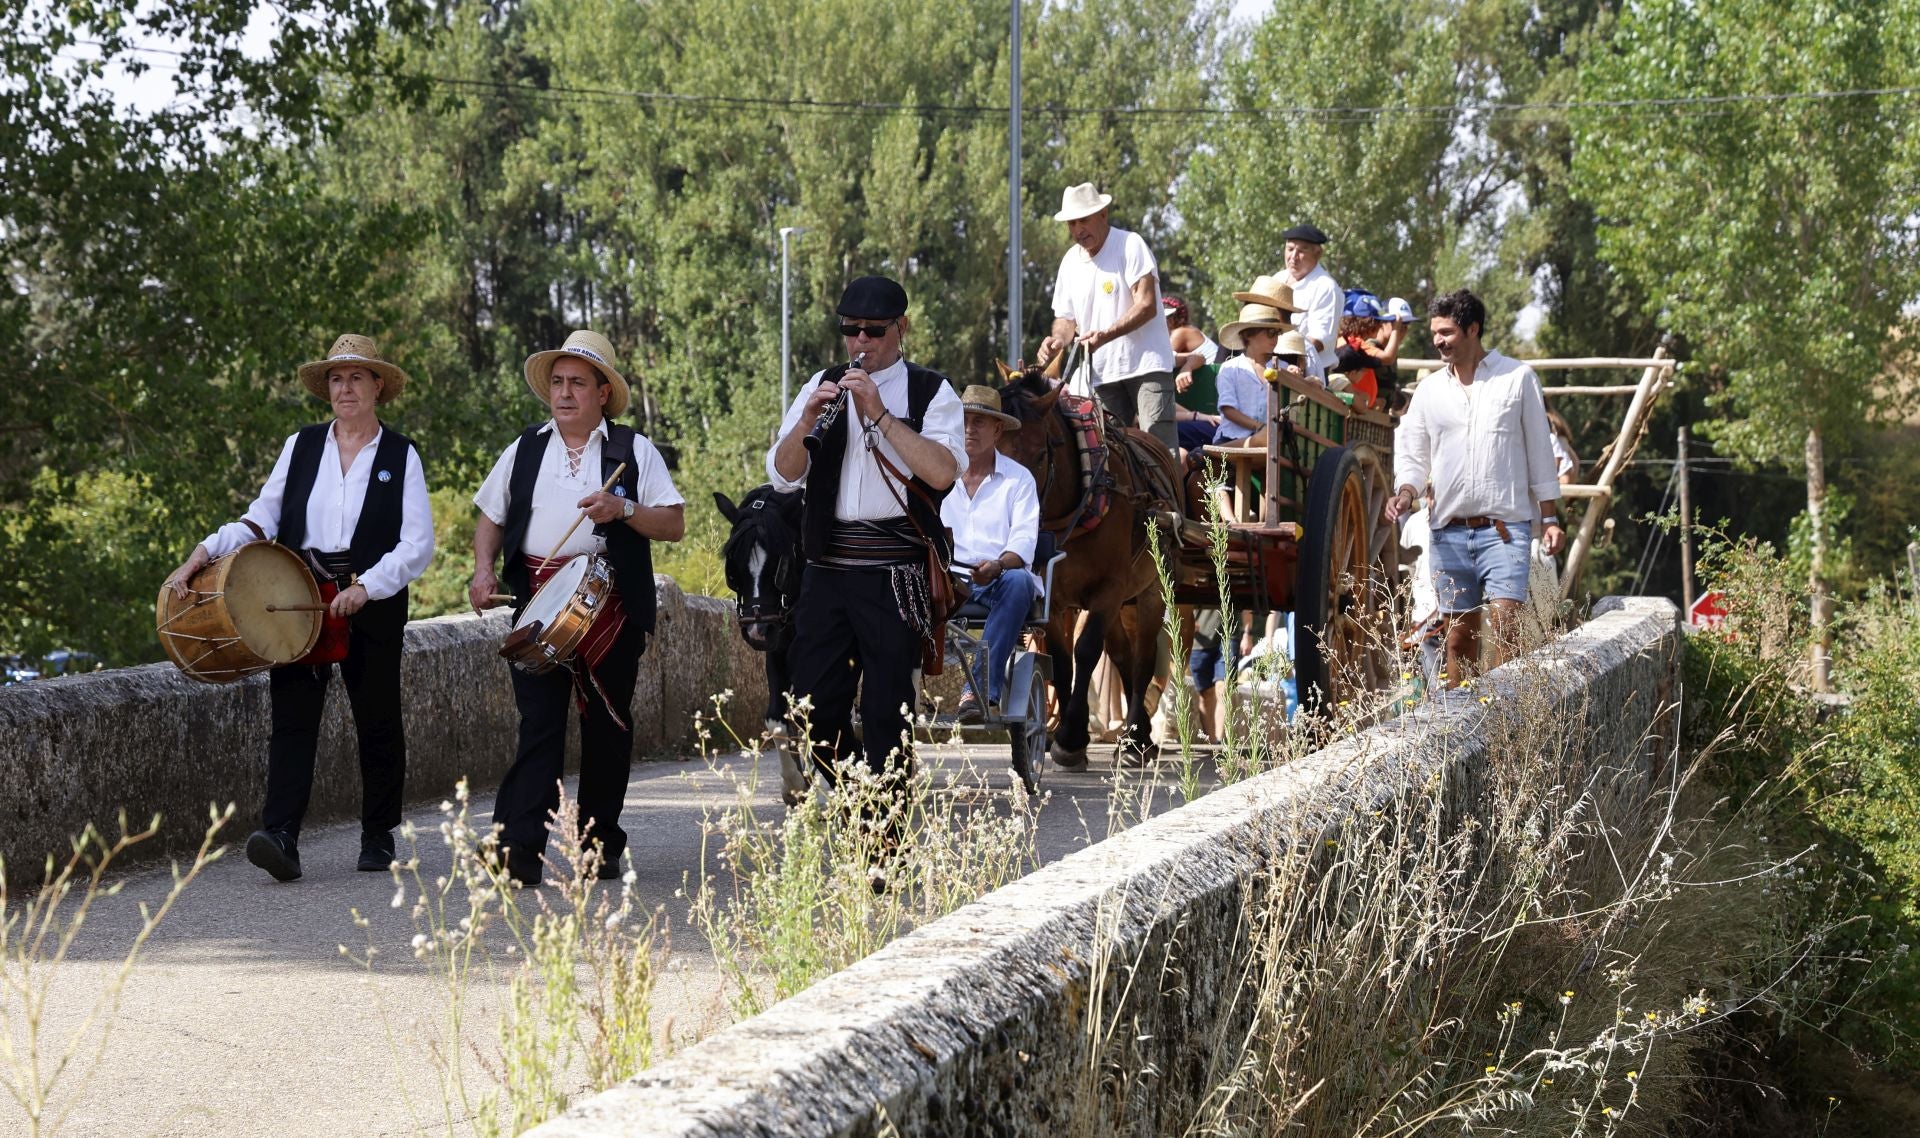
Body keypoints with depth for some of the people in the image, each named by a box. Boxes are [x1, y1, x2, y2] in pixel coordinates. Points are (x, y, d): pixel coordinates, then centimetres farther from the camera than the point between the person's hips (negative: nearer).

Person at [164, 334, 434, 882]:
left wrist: (365, 587, -16)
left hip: (373, 605, -1)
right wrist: (204, 554, -8)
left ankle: (378, 837, 21)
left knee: (377, 721, 7)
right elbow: (260, 519, 7)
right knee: (292, 718, -10)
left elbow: (418, 544, -3)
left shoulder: (401, 456, 3)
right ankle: (280, 837, -19)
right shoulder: (301, 446, 11)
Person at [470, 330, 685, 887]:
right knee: (538, 721, -9)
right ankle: (518, 848, -16)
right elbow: (491, 516, 21)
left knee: (606, 725, 6)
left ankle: (600, 843, 18)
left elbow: (674, 525, 0)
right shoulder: (525, 450, 16)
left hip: (611, 605, -1)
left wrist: (623, 509, -16)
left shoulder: (633, 450, 7)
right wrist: (483, 569, 3)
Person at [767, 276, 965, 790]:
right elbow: (782, 473, 6)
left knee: (887, 710, -3)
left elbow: (942, 472, -13)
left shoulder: (930, 391, 4)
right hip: (827, 569, 4)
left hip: (895, 572, -4)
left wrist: (879, 413, -16)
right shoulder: (822, 387, 15)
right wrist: (807, 420, -12)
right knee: (814, 704, 2)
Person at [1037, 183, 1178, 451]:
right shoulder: (1070, 261, 12)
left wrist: (1105, 335, -27)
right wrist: (1059, 340, -7)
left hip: (1145, 362, -6)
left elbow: (1147, 306, -15)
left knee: (1159, 440, -14)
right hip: (1101, 371, 6)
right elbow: (1066, 317, 17)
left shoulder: (1130, 245, -7)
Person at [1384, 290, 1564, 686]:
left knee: (1507, 623, -16)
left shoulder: (1518, 378, 3)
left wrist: (1550, 518, 2)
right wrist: (1406, 492, -8)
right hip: (1449, 530, 3)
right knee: (1459, 635, 6)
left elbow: (1539, 450, 5)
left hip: (1505, 526, -3)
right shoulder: (1429, 390, 12)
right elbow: (1413, 456, 14)